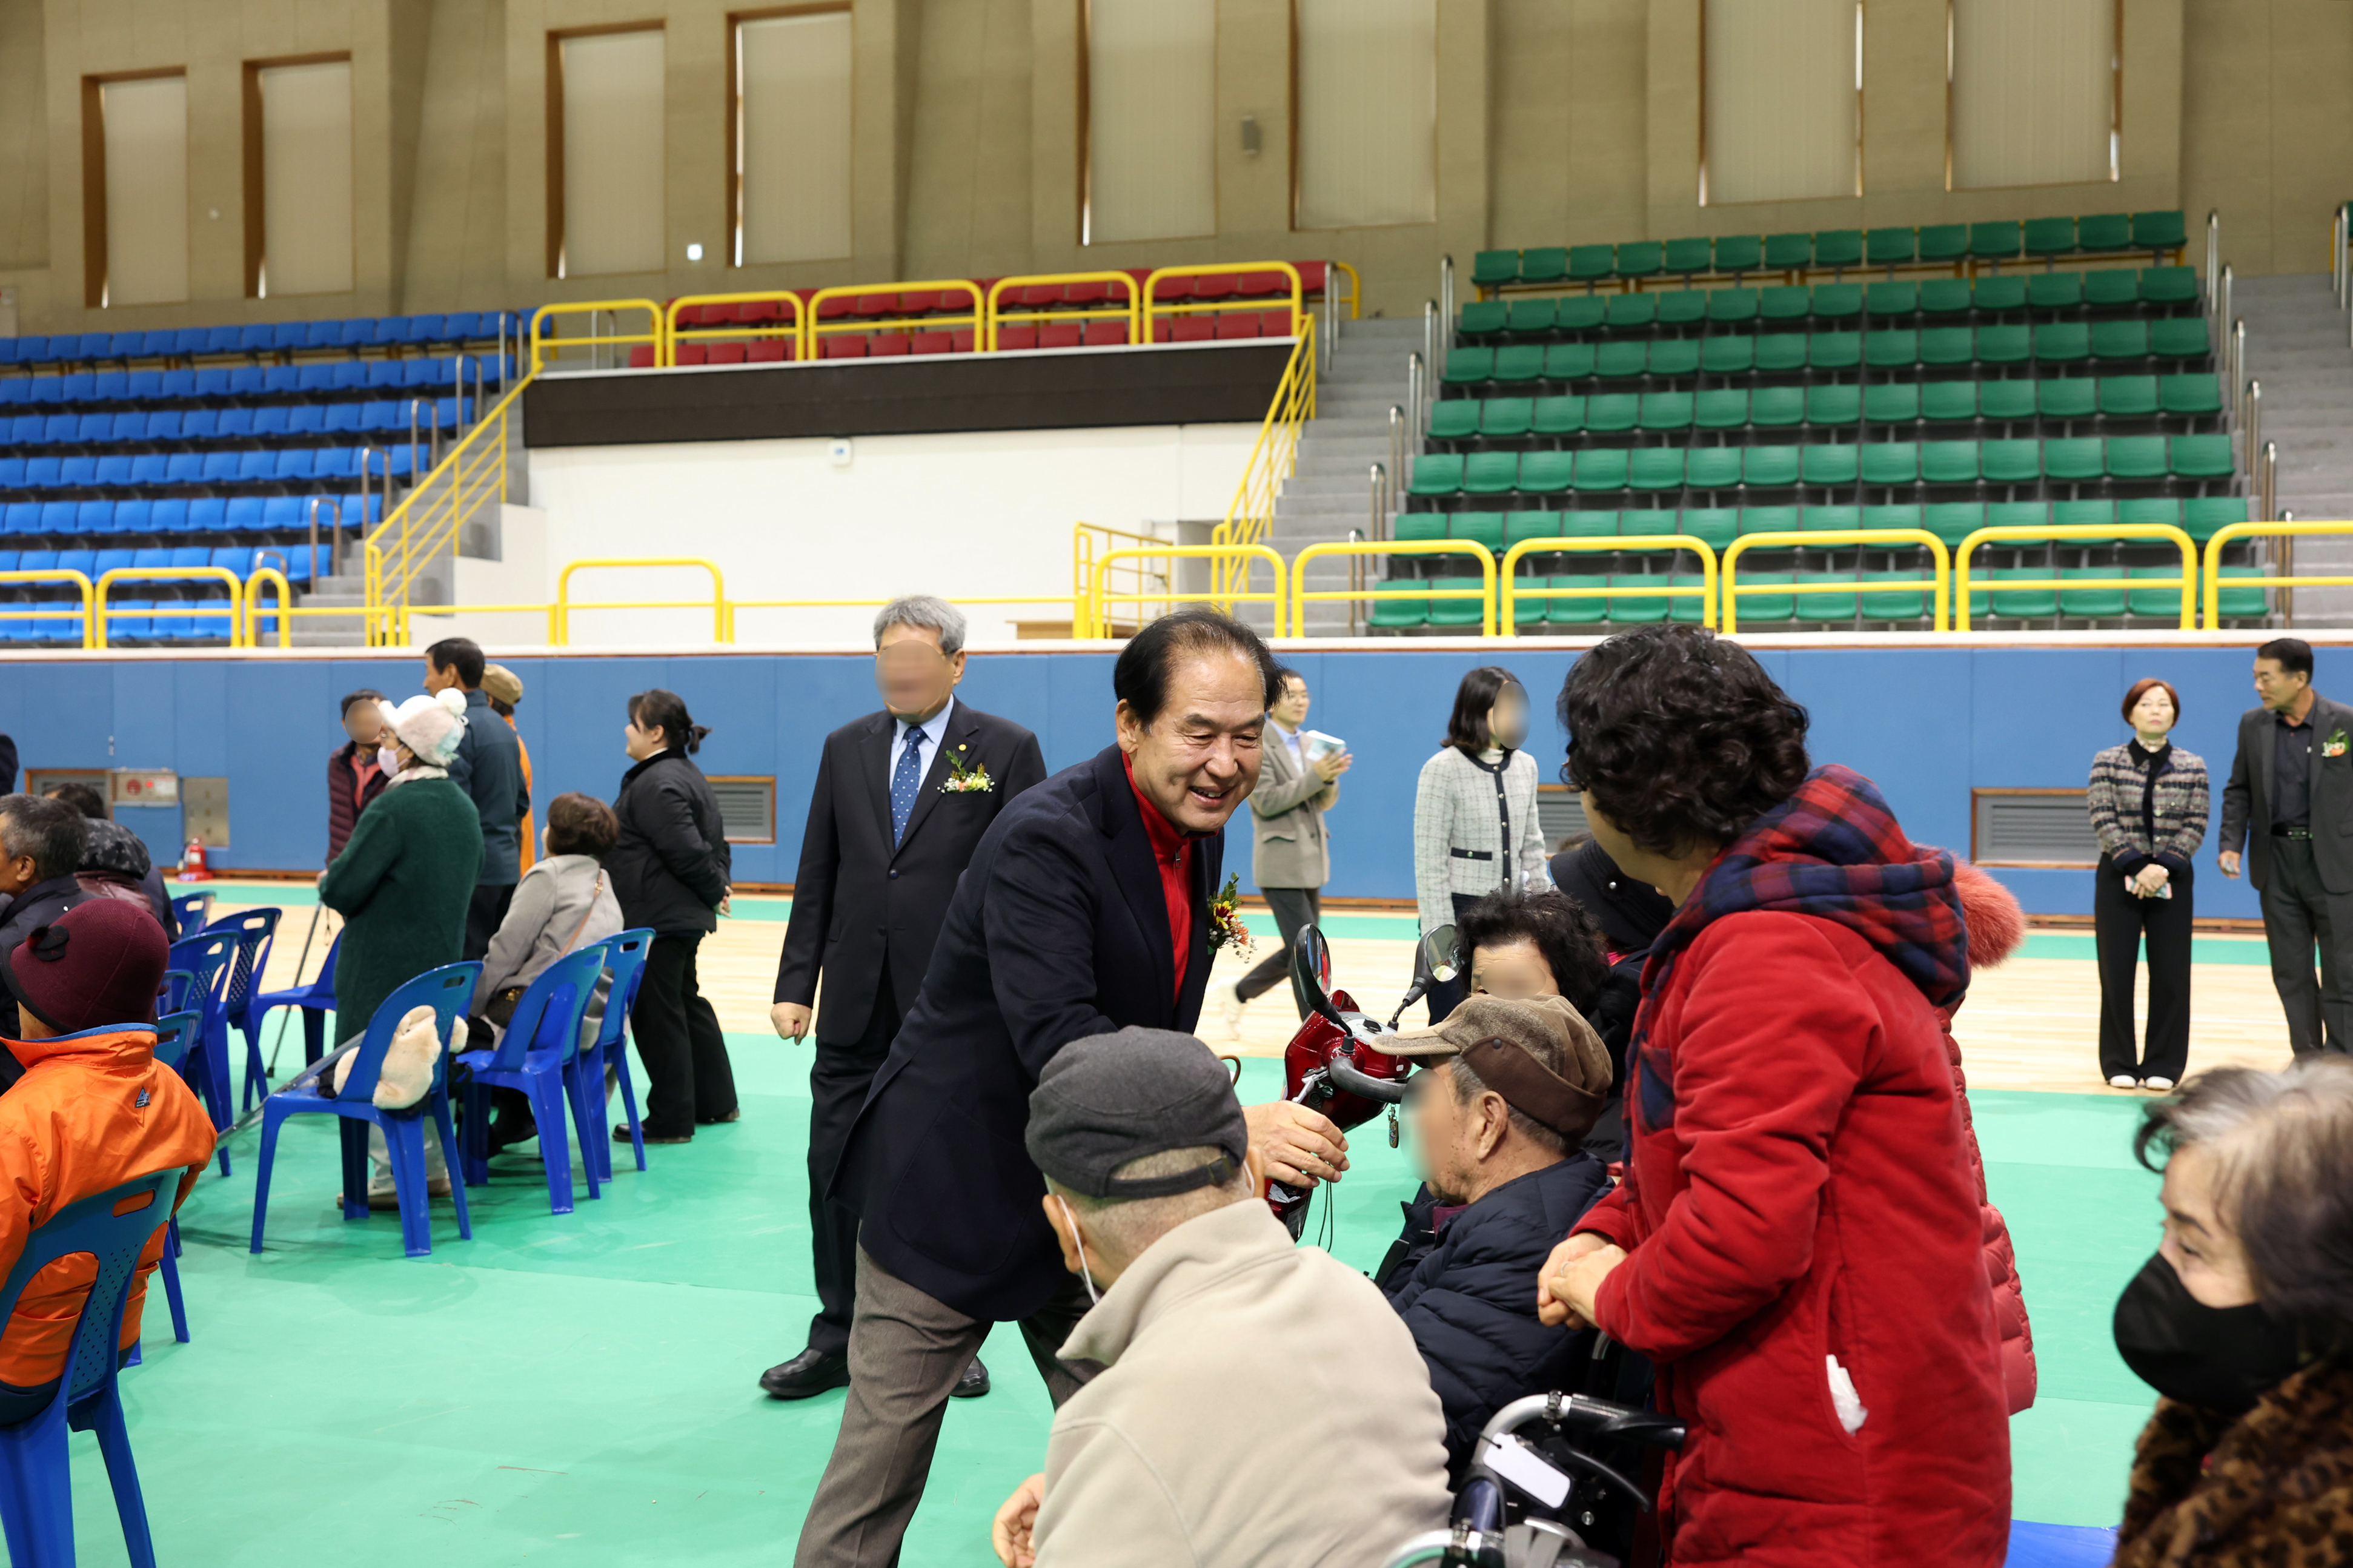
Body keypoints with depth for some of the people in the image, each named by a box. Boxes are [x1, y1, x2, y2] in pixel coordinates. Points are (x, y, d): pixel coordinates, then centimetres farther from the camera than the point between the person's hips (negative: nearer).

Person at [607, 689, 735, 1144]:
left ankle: (670, 1120, 3)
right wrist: (717, 887, 8)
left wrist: (714, 889, -10)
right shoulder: (688, 775, 15)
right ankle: (715, 1102, 28)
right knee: (687, 1005, 19)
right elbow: (714, 846, 17)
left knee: (657, 1018, -3)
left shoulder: (656, 785, -19)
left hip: (656, 919, -11)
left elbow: (688, 851, -24)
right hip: (682, 916, 11)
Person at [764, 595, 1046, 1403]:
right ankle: (839, 1337, 19)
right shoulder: (847, 747, 10)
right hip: (857, 1004, 4)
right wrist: (795, 984, 4)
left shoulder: (1006, 750, -2)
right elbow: (816, 876, 10)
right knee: (836, 1168, 5)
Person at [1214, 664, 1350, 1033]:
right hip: (1281, 865, -8)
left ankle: (1237, 993, 31)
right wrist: (1315, 776, -22)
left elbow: (1325, 803, 11)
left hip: (1311, 863, 8)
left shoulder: (1309, 744, 14)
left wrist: (1330, 778, -11)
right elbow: (1266, 801, -18)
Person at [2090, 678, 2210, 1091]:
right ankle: (2120, 1064, 11)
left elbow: (2195, 825, -1)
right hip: (2119, 875, -1)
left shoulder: (2192, 766, 5)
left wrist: (2164, 867, -14)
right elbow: (2103, 821, -6)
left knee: (2170, 972, 2)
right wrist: (2137, 866, -16)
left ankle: (2163, 1064, 12)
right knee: (2117, 971, 1)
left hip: (2172, 878, 1)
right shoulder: (2107, 762, 1)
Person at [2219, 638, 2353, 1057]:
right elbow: (2239, 790, 10)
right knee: (2291, 972, 9)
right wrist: (2232, 844, -2)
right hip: (2276, 861, 4)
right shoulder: (2253, 724, 4)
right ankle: (2307, 1062, 18)